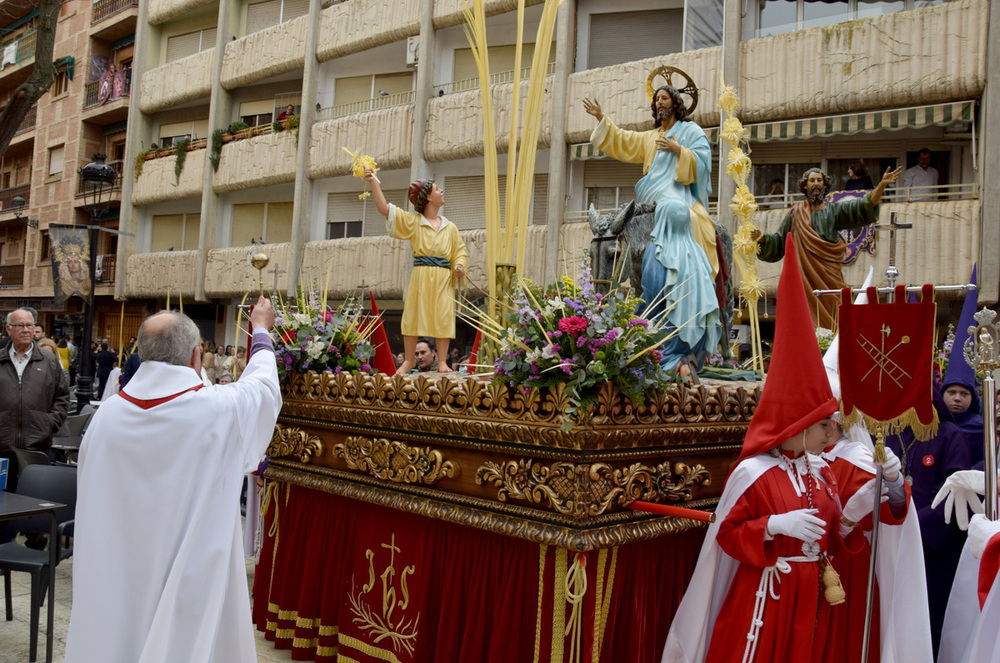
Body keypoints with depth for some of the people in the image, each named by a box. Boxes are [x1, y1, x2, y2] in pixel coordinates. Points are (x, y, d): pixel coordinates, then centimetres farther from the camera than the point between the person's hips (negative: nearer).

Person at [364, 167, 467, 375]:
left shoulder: (449, 227, 15)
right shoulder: (412, 222, 6)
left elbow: (461, 250, 20)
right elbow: (384, 208, -2)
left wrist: (459, 265, -2)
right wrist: (374, 183, -10)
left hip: (444, 279, 2)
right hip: (421, 275, -2)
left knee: (444, 317, -4)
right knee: (413, 315, -1)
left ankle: (442, 361, 1)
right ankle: (409, 360, 10)